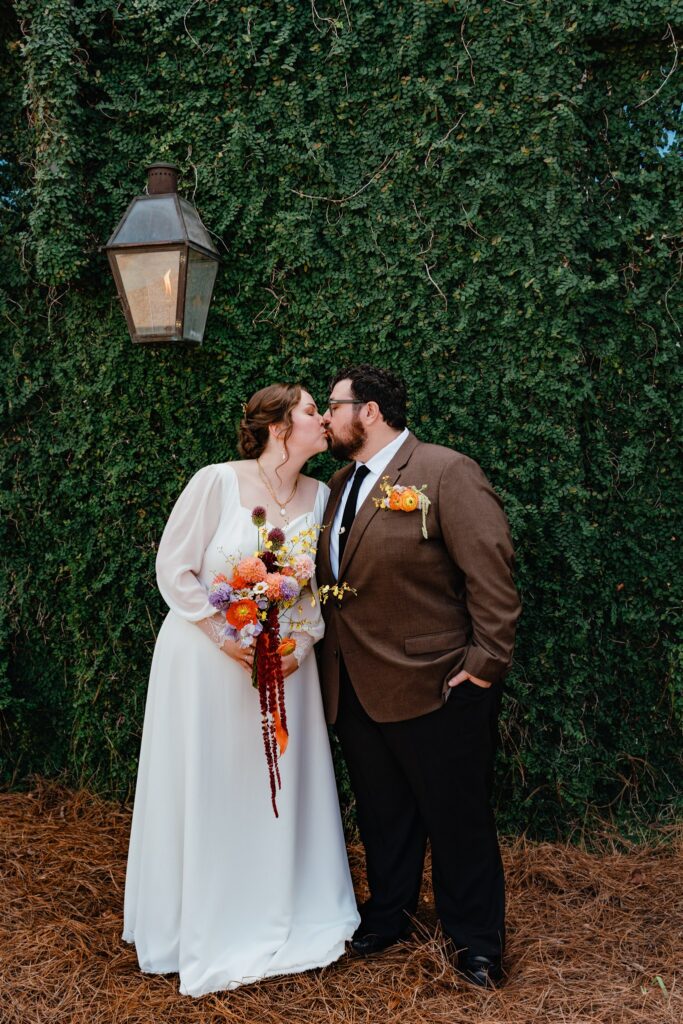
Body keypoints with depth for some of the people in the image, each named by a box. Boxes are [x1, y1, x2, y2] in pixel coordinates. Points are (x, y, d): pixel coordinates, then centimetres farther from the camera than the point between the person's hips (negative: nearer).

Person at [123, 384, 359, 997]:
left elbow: (321, 586, 4)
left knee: (280, 788, 12)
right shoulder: (216, 482, -16)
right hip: (206, 656, -4)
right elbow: (174, 569, -12)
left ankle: (284, 921, 32)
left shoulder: (320, 496, -2)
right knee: (204, 791, 7)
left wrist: (301, 646, -9)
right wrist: (225, 638, -15)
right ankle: (201, 932, 27)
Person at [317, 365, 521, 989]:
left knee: (457, 817, 8)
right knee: (382, 815, 20)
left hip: (434, 685, -7)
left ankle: (476, 943, 26)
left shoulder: (446, 472, -13)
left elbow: (491, 569, -17)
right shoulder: (340, 483, 12)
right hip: (354, 689, 7)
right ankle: (387, 918, 39)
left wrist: (486, 661, -19)